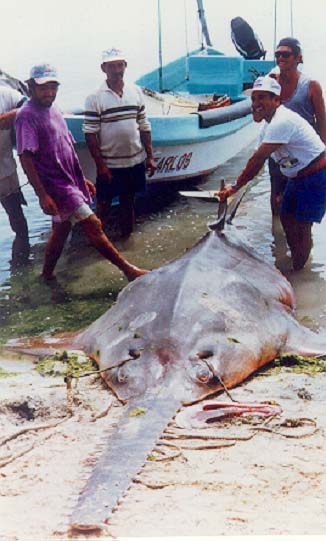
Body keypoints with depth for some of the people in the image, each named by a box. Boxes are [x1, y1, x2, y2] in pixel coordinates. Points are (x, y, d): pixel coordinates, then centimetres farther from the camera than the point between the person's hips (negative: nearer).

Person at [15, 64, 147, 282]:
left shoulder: (53, 110, 12)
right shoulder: (27, 116, -14)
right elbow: (26, 158, -19)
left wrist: (83, 179, 21)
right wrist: (42, 195, -24)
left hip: (70, 182, 9)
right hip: (56, 186, -9)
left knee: (61, 231, 17)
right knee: (93, 225, -7)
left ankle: (47, 275, 31)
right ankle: (127, 269, 1)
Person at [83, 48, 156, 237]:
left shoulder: (136, 92, 4)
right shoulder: (95, 98, -10)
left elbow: (144, 127, 8)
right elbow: (90, 134, -11)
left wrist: (150, 156, 6)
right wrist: (100, 165, -15)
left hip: (135, 161, 4)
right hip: (109, 164, -4)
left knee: (128, 200, 16)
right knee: (103, 204, 7)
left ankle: (127, 236, 30)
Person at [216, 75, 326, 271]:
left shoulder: (281, 122, -27)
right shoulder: (269, 124, 6)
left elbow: (257, 159, -27)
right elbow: (258, 161, 5)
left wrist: (235, 187, -21)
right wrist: (236, 186, -4)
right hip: (297, 177, 10)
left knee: (302, 226, -8)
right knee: (286, 217, 14)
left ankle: (298, 271, 3)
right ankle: (295, 261, 28)